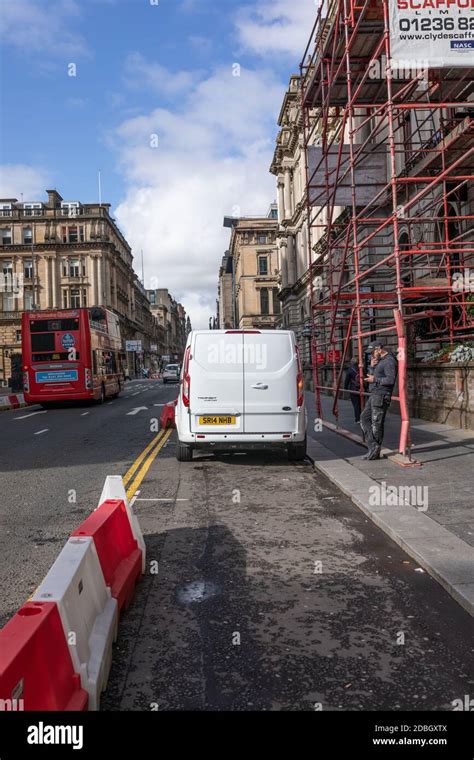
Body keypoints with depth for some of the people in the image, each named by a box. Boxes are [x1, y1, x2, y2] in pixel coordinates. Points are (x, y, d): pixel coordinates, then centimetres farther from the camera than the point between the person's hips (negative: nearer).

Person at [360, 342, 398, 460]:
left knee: (376, 424, -4)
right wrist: (372, 367, 3)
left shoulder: (389, 361, -14)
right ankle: (372, 445, 12)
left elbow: (391, 380, -23)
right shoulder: (380, 361, 17)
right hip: (374, 396, 11)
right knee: (364, 418, 11)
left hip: (381, 397, -11)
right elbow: (371, 376, 20)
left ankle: (375, 452, 4)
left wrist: (375, 379, -16)